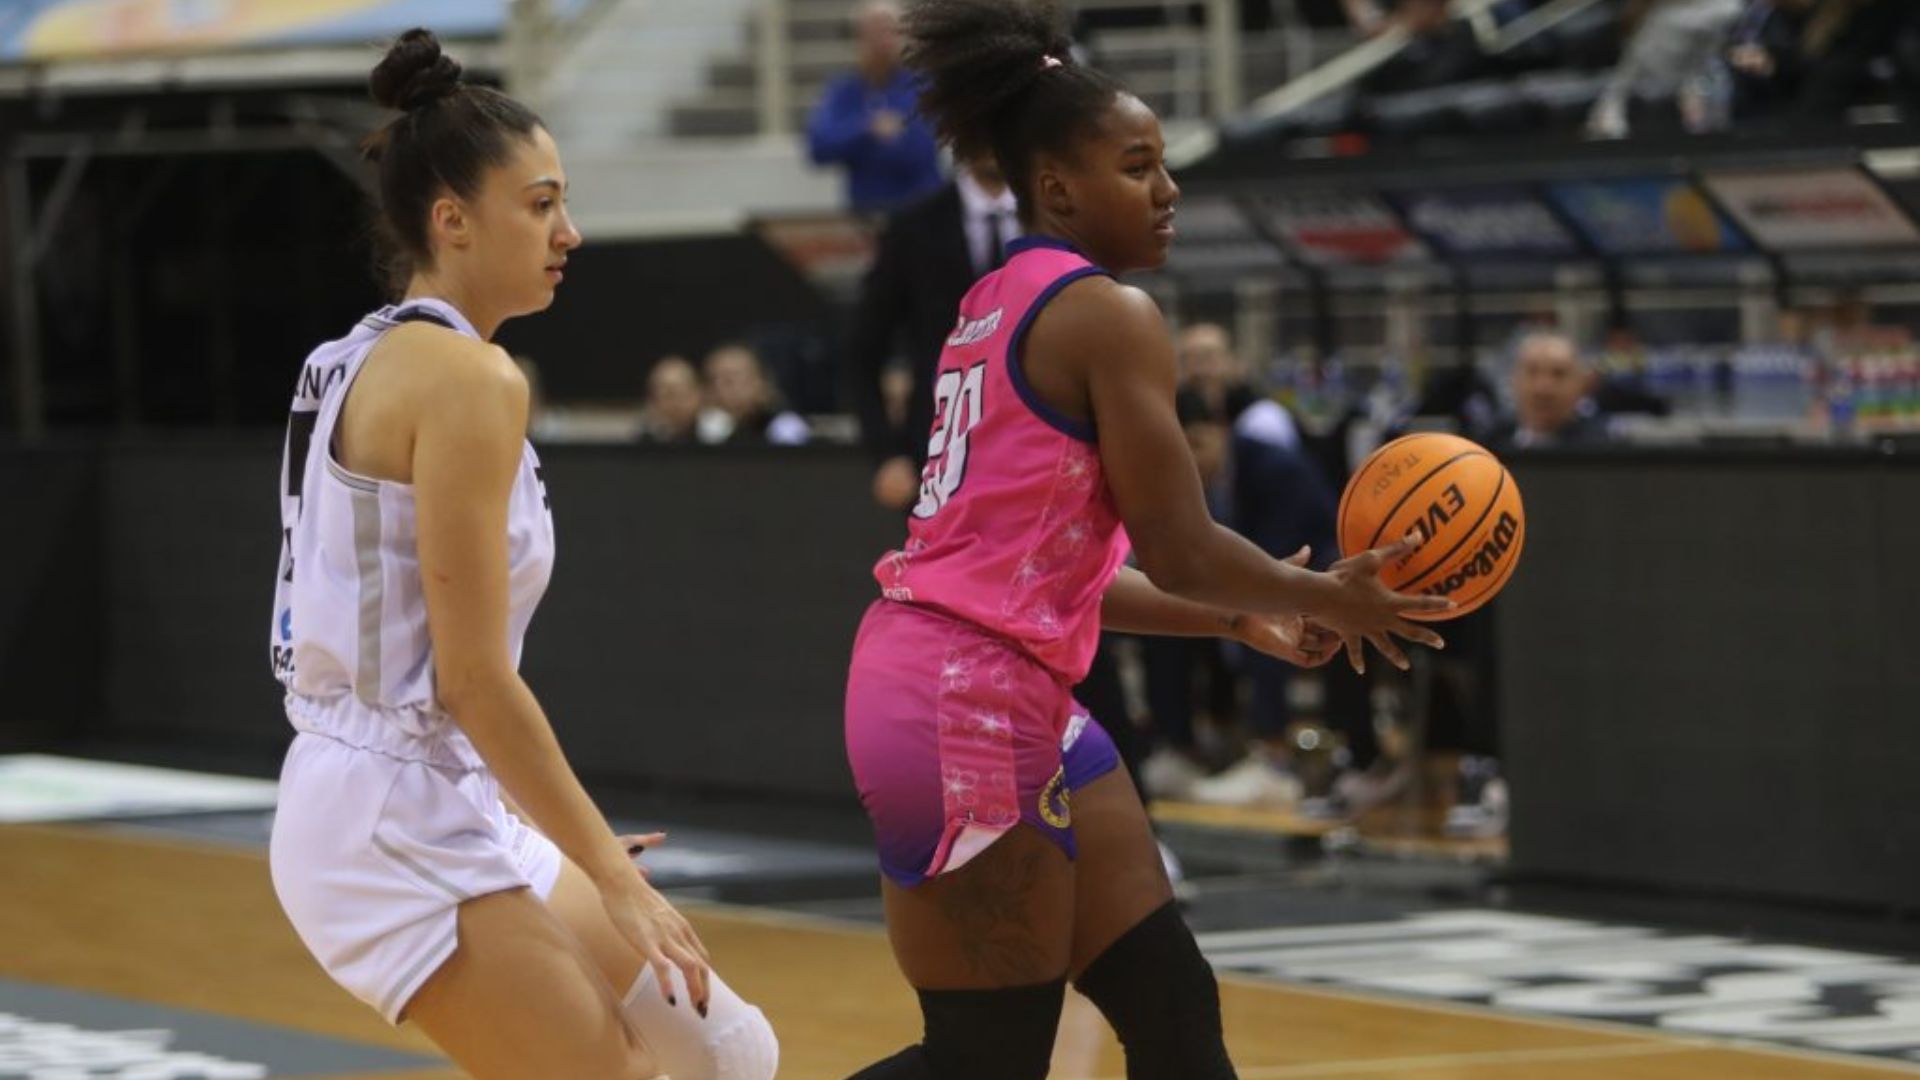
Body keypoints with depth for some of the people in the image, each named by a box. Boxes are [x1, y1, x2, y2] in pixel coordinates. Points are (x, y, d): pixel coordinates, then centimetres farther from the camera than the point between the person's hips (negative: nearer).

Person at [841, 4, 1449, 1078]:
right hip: (965, 704, -10)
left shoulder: (998, 308, 17)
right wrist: (1331, 598, 4)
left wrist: (1246, 618, 20)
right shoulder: (1109, 314, -12)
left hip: (1019, 698, 10)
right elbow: (1180, 551, -13)